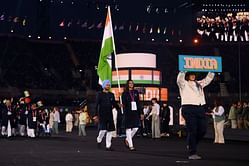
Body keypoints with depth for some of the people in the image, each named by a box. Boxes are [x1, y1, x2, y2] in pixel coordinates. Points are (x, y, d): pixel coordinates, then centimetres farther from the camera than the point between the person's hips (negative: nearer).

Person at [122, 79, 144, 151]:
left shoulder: (136, 92, 13)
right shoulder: (125, 93, 2)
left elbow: (138, 103, 14)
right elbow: (124, 103, -2)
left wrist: (141, 113, 10)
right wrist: (123, 105, -27)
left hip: (135, 112, 4)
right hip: (128, 112, -4)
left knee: (136, 128, 0)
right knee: (128, 128, -4)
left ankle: (127, 140, 23)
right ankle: (130, 145, -2)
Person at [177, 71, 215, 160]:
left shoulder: (199, 83, 23)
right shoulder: (184, 84, 5)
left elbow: (209, 78, 26)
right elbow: (179, 79, -15)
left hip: (200, 108, 6)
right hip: (189, 108, -6)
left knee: (202, 129, 1)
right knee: (192, 131, -7)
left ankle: (191, 144, 27)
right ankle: (192, 153, -2)